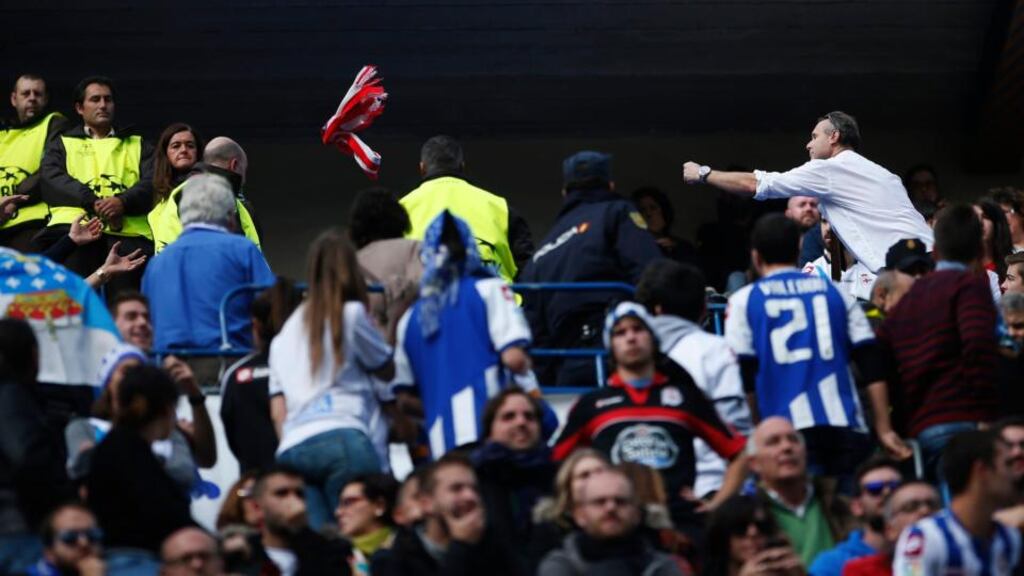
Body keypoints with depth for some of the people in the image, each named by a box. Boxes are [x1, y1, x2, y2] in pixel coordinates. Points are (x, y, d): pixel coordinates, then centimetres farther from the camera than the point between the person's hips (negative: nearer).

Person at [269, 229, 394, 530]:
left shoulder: (284, 333, 25)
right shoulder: (351, 314, 8)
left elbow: (277, 412, 20)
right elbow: (387, 369, 21)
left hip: (291, 448, 5)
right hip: (342, 439, -5)